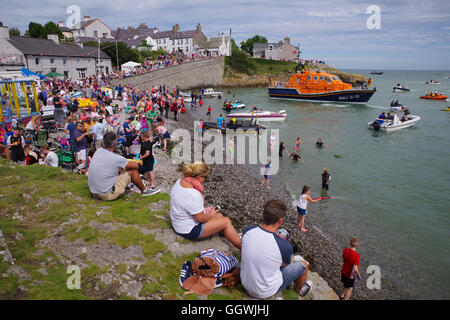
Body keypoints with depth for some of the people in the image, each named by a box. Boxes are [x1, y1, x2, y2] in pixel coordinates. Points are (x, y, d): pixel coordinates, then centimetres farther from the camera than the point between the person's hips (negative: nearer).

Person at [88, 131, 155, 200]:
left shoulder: (98, 151, -1)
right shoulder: (115, 158, -22)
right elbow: (135, 165, -6)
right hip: (107, 195, -8)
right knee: (133, 170, -2)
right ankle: (144, 190, 19)